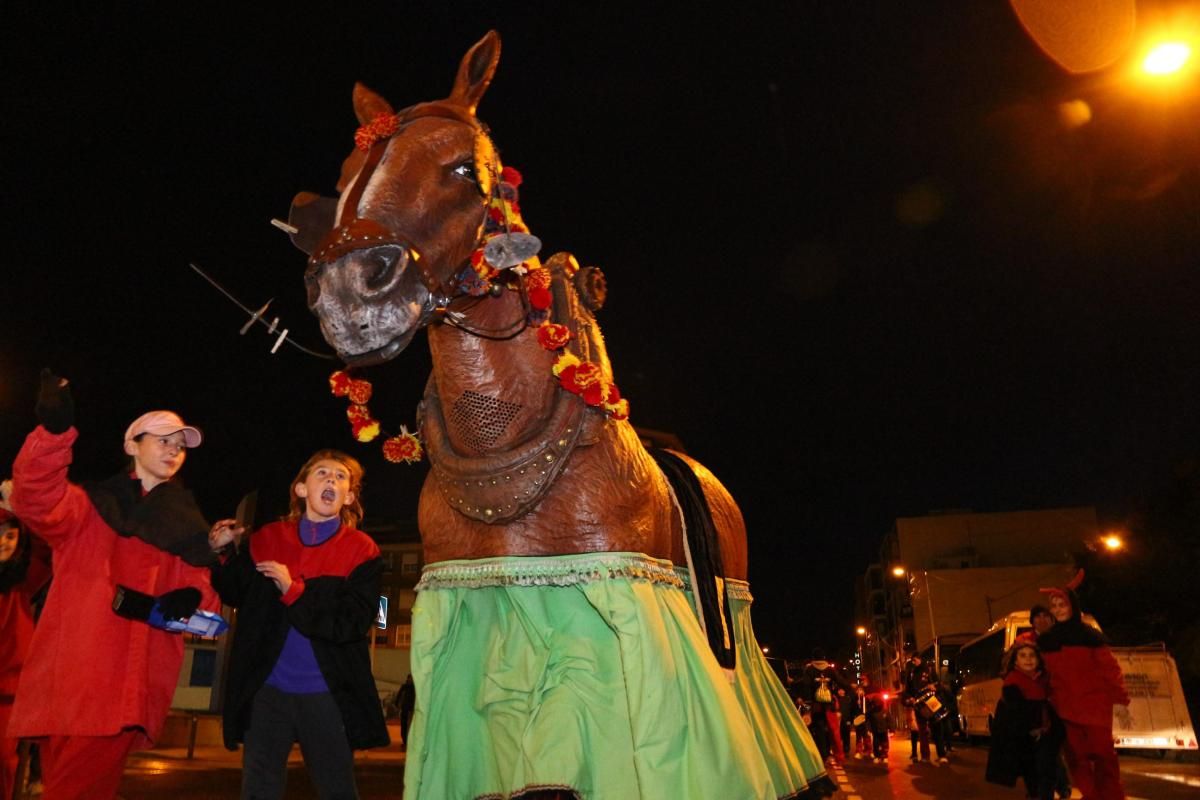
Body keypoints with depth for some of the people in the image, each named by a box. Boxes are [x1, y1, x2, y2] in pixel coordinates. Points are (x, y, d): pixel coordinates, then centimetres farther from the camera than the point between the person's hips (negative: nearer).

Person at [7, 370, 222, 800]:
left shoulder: (183, 525, 18)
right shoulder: (90, 505, 8)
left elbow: (202, 581, 16)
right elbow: (39, 500, -13)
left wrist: (192, 597, -9)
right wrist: (54, 430, -30)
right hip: (72, 679, -2)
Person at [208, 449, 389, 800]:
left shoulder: (361, 550, -6)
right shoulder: (267, 539, 3)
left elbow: (353, 623, -15)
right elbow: (238, 596, 13)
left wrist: (293, 590, -18)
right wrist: (224, 554, -3)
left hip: (325, 693, -2)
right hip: (267, 689, 3)